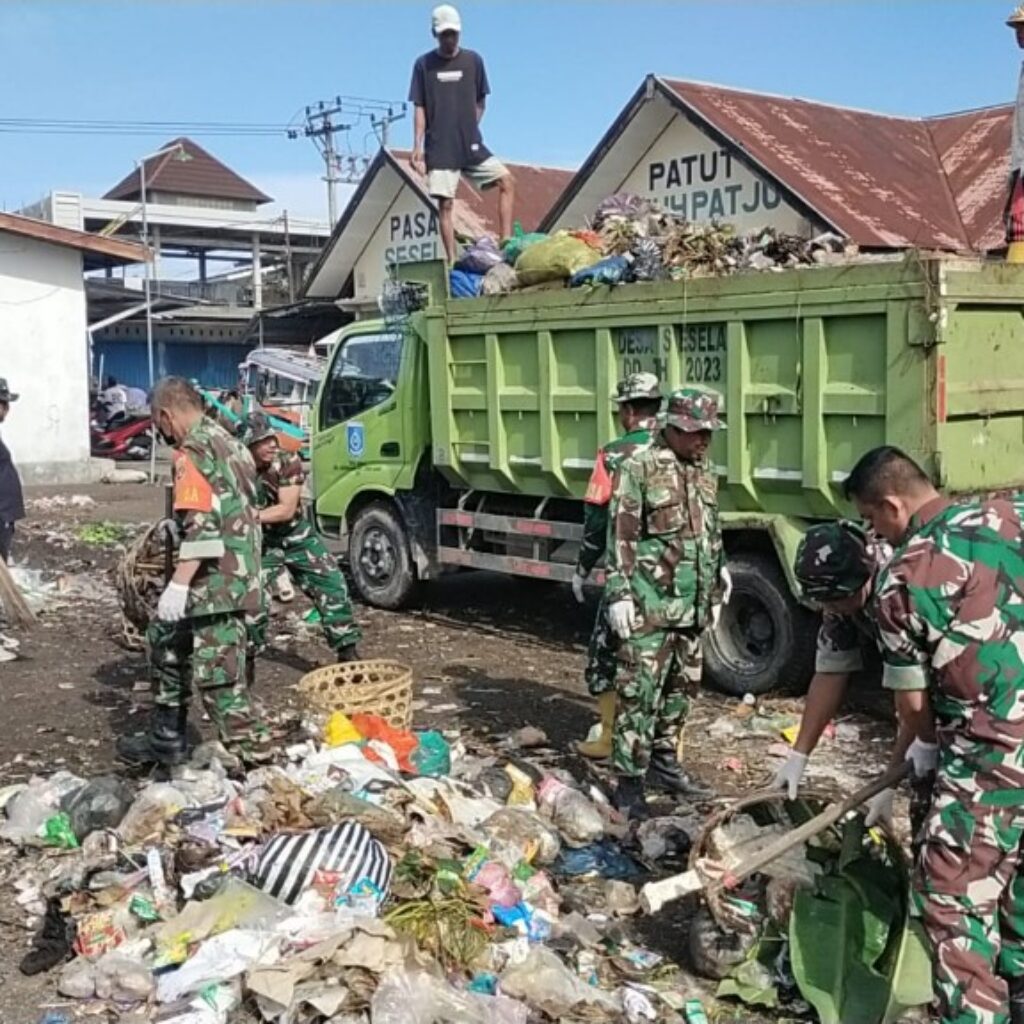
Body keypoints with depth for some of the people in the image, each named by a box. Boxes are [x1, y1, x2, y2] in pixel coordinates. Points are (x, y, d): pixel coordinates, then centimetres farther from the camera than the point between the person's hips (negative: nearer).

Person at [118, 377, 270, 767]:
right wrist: (178, 528, 34)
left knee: (217, 672, -7)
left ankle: (251, 750, -2)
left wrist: (179, 585, -26)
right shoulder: (225, 441, 15)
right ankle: (166, 738, 31)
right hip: (236, 574, 10)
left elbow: (203, 524, -24)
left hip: (215, 580, -10)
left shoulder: (192, 451, -14)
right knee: (166, 641, 23)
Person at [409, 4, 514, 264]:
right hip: (439, 149, -2)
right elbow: (419, 108, 1)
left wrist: (469, 127, 3)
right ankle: (452, 261, 0)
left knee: (506, 181, -10)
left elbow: (481, 101, 14)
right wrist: (417, 146, -6)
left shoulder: (473, 60, 5)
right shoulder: (424, 64, 1)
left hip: (472, 144, 2)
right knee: (445, 204, -4)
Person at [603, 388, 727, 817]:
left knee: (682, 688, 15)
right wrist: (619, 593, -16)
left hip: (692, 608, 8)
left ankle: (663, 761, 29)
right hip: (650, 607, -7)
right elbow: (621, 537, -12)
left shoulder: (705, 473, 14)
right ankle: (629, 781, 0)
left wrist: (716, 593, 21)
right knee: (639, 693, -5)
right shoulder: (639, 469, -9)